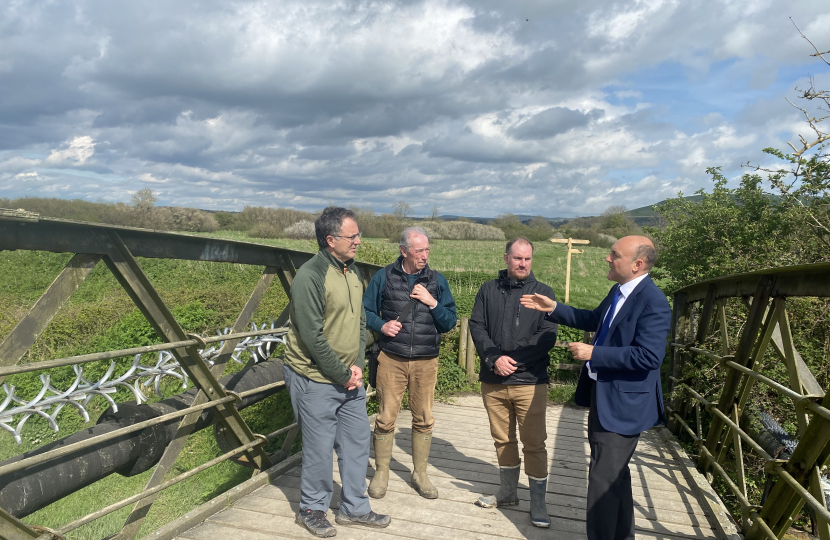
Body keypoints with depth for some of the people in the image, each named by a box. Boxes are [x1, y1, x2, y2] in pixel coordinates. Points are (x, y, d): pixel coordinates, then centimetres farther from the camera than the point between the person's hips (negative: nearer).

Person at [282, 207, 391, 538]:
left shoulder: (352, 272, 7)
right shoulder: (310, 277, -19)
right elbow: (312, 337, -21)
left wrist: (357, 365, -1)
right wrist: (342, 375, -15)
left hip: (350, 378, 7)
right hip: (316, 381, -7)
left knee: (357, 444, 14)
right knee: (319, 449, 7)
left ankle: (354, 509, 32)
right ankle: (312, 510, 30)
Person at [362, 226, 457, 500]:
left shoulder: (437, 280, 6)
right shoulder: (384, 277, 1)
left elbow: (449, 323, 5)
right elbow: (366, 311, 6)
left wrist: (432, 302, -10)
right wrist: (382, 325, -12)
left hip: (426, 362, 2)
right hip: (391, 360, -1)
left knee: (424, 420, 8)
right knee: (386, 418, 2)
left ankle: (420, 474, 26)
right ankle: (381, 473, 21)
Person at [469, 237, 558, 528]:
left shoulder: (543, 292, 1)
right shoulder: (488, 290, 7)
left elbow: (548, 335, -8)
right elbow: (476, 326, 0)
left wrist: (514, 360, -16)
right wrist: (494, 358, -15)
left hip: (530, 382, -2)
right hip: (493, 381, 3)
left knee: (534, 444, 2)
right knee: (502, 439, 15)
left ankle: (538, 503, 16)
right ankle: (508, 492, 32)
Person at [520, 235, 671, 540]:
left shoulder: (653, 302, -22)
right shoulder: (618, 292, 7)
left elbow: (648, 355, -30)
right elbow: (594, 321, 22)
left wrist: (593, 353, -24)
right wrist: (554, 309, 13)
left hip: (623, 404, -10)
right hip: (603, 396, 10)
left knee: (603, 480, 0)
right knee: (615, 474, 25)